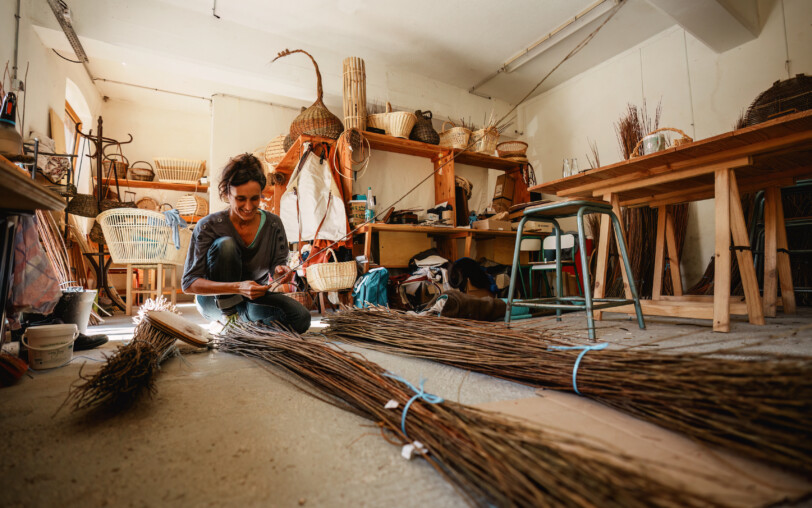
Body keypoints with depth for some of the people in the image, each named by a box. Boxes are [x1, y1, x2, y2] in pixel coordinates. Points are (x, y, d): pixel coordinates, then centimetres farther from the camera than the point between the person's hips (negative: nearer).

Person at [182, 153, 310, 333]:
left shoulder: (273, 224, -8)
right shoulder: (208, 226, -16)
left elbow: (278, 262, -2)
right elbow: (188, 283, -19)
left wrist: (279, 272, -29)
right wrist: (238, 287, -35)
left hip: (254, 298, 3)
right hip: (215, 300, -2)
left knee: (300, 318, -24)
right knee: (225, 244, -27)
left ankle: (241, 313, 0)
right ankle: (227, 318, -19)